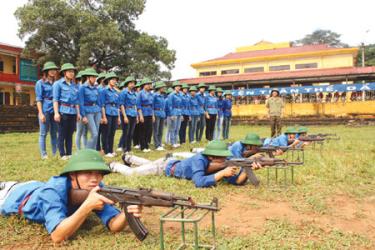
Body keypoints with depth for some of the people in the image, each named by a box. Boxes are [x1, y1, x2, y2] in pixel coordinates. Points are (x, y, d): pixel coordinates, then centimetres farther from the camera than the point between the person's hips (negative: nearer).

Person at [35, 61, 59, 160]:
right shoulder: (40, 83, 0)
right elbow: (38, 99, -5)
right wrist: (41, 113, -13)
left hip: (54, 110, 5)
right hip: (45, 110, -5)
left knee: (54, 133, 8)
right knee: (43, 133, 0)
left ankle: (55, 154, 14)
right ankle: (43, 155, 5)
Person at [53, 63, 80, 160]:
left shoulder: (75, 85, 15)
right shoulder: (58, 84, 0)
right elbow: (55, 99, -6)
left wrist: (78, 113, 11)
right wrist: (56, 113, -14)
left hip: (73, 112, 5)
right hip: (63, 111, -5)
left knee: (70, 134, 9)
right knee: (62, 134, 0)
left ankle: (69, 153, 15)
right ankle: (63, 154, 7)